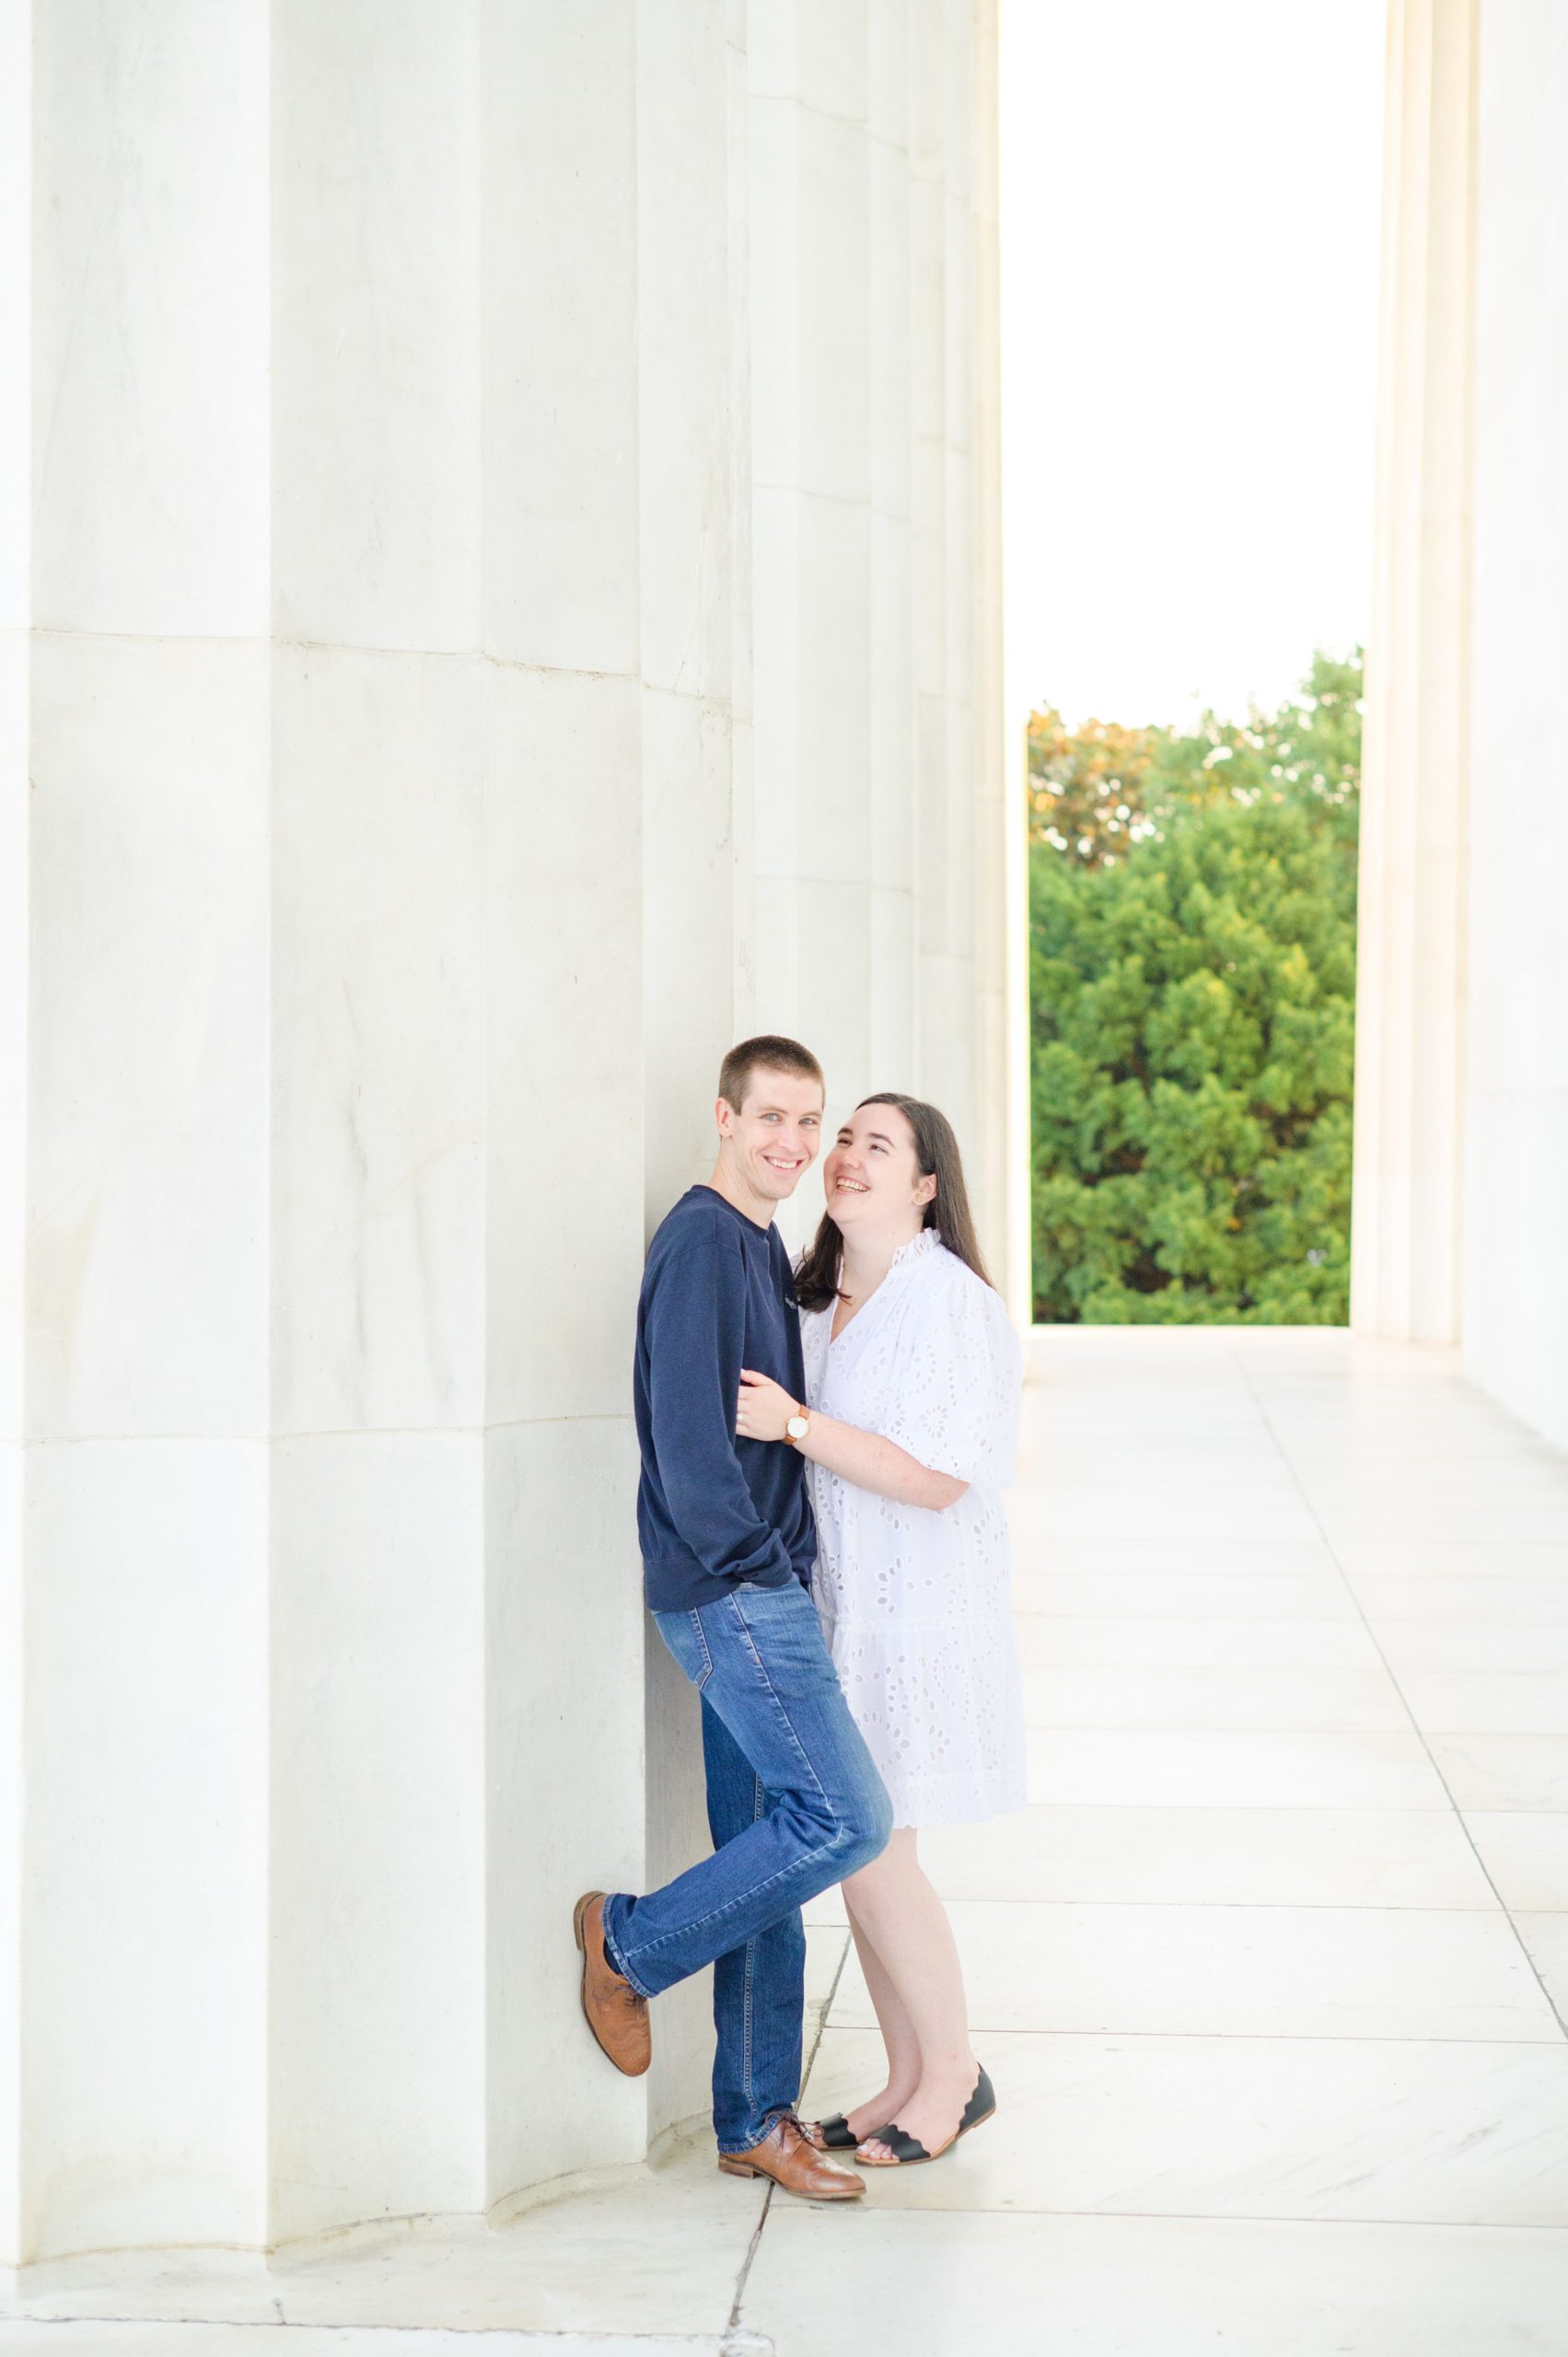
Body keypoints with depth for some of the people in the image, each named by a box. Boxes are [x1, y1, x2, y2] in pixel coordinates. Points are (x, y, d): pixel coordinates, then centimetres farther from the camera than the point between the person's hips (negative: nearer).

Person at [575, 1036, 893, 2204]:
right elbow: (688, 1435, -18)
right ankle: (630, 1945, 5)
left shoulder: (764, 1250, 18)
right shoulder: (700, 1242, -12)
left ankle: (758, 2121, 17)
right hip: (730, 1593, -9)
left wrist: (787, 1571, 13)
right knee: (847, 1817, -11)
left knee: (771, 1857, 10)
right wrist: (761, 1566, -13)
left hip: (762, 1592, 9)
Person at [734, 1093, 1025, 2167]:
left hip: (919, 1606, -8)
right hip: (839, 1599, 8)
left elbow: (937, 1478, -21)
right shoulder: (818, 1299, 10)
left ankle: (955, 2072, 14)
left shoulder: (948, 1304, -15)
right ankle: (909, 2078, 24)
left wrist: (795, 1424, -23)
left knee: (870, 1853, -5)